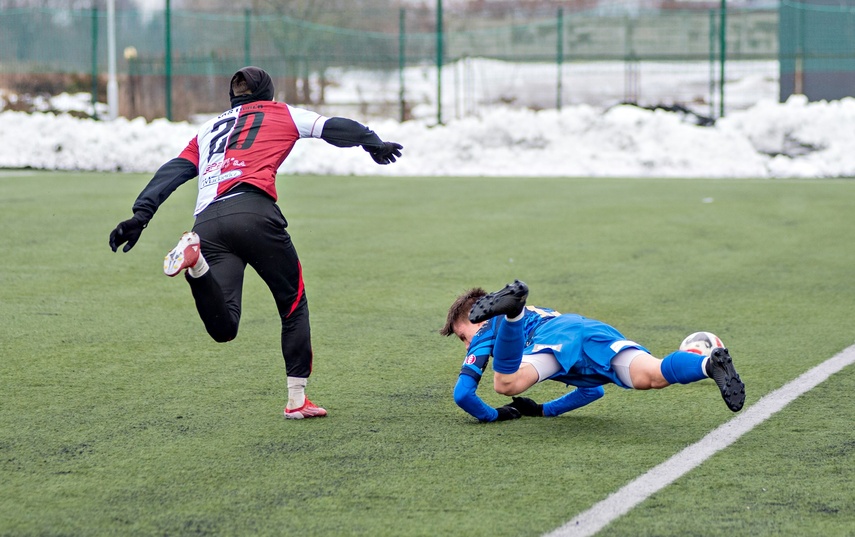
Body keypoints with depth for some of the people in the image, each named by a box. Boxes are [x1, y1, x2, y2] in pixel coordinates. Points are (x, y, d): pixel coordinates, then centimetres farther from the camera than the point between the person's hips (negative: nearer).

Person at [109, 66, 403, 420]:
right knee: (294, 303, 14)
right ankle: (297, 399, 9)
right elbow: (337, 128, 24)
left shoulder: (207, 131, 33)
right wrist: (374, 143, 41)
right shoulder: (280, 113, 24)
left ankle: (195, 259, -33)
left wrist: (140, 215, 11)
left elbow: (171, 173, 21)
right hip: (253, 211, -3)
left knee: (223, 327, -8)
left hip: (207, 223, 3)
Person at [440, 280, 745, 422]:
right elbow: (594, 390, 49)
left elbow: (462, 394, 15)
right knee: (648, 377, -23)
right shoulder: (541, 315, 49)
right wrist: (547, 410, 46)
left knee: (507, 384, -31)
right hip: (599, 330, 5)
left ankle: (513, 311, -52)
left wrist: (493, 415, 32)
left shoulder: (485, 332, 31)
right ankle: (710, 364, -49)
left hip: (558, 334, -5)